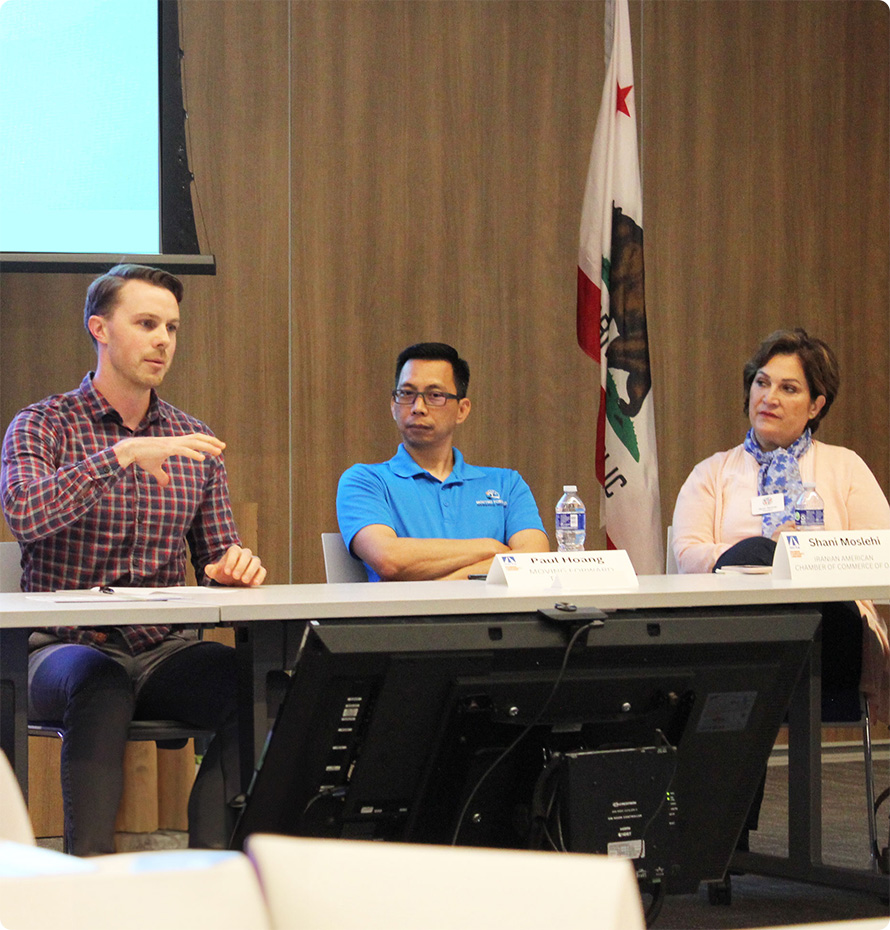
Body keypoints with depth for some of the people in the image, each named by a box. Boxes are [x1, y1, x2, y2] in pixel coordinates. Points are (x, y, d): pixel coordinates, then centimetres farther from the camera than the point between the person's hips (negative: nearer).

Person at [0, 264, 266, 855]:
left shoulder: (193, 440, 15)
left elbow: (216, 552, 18)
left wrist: (233, 565, -8)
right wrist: (123, 455, -26)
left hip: (165, 650, 4)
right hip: (69, 646, -4)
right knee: (101, 686, -39)